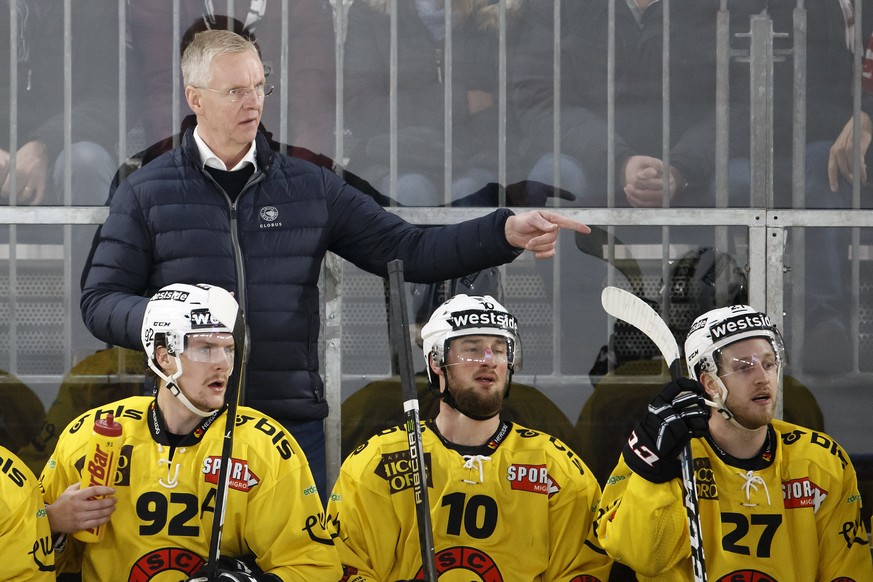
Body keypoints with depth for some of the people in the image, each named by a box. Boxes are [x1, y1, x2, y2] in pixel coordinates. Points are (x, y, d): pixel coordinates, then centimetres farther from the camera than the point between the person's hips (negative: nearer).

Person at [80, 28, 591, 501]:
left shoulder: (310, 188, 10)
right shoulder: (147, 192, 5)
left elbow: (408, 251, 7)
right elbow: (100, 301, 5)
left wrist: (506, 233, -7)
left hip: (294, 422, 2)